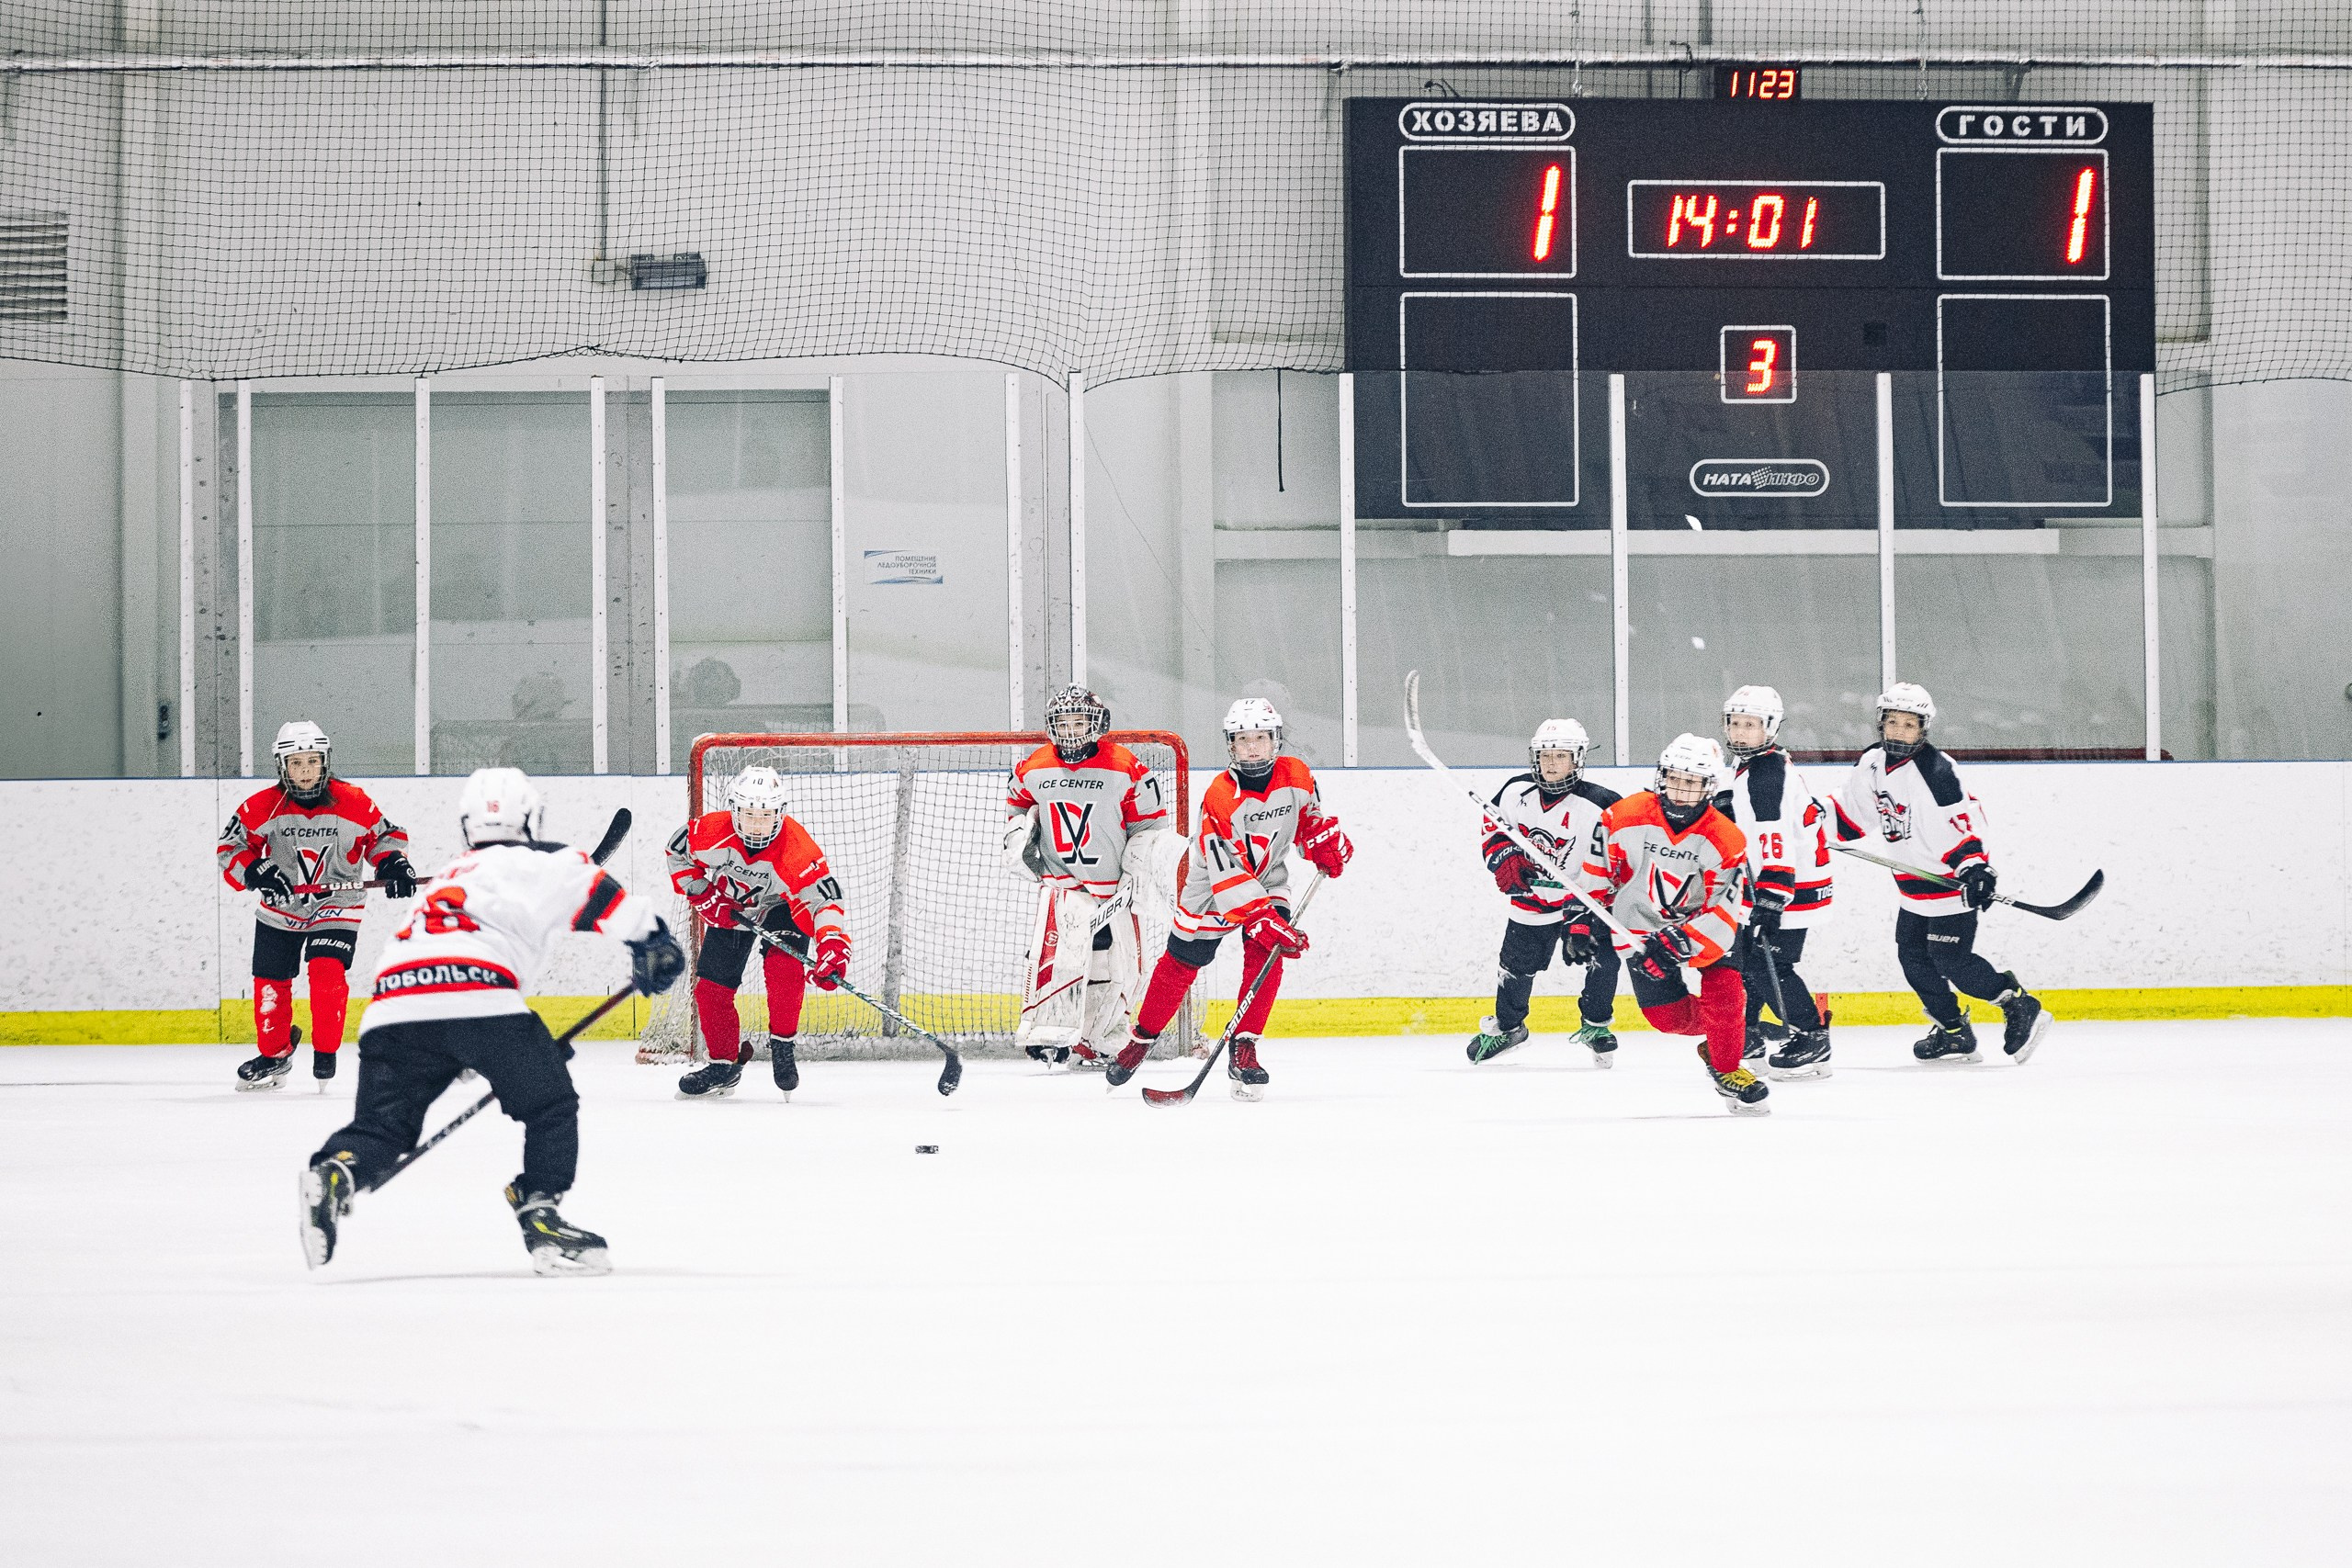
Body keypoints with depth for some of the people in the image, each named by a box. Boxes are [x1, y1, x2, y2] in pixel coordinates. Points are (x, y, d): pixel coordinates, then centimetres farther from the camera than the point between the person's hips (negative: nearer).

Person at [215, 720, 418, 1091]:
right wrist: (257, 872, -21)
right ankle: (275, 1053, 30)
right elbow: (231, 847, -5)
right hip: (280, 907, 2)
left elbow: (385, 834, 1)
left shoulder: (353, 802, -13)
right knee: (270, 983, 7)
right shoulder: (262, 807, -12)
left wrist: (393, 863, -16)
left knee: (327, 972, -21)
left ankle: (325, 1053, -2)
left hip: (337, 905, -2)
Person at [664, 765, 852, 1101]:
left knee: (783, 965, -29)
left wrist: (832, 947, -56)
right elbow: (677, 851, -7)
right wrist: (704, 898, -13)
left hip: (783, 908, -3)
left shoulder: (797, 850, -38)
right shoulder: (712, 832, -28)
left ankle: (782, 1046, -9)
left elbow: (824, 899, -41)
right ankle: (724, 1064, 15)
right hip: (731, 907, 3)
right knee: (711, 986, -2)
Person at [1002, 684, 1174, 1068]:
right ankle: (1037, 1029, -19)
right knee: (1058, 950, -24)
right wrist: (1019, 842, 4)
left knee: (1120, 968, 5)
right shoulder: (1033, 769, 0)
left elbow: (1150, 822, 0)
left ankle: (1094, 1044, 20)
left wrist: (1138, 867, -9)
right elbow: (1016, 806, 20)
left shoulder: (1126, 770, -7)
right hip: (1060, 881, -1)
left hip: (1114, 885, 1)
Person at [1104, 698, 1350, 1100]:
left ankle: (1243, 1049, -12)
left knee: (1266, 956, -17)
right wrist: (1263, 920, -42)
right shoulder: (1219, 798, -31)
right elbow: (1228, 874, -35)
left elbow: (1309, 815, 10)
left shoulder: (1296, 776, -16)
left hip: (1268, 879, 3)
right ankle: (1140, 1040, 19)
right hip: (1212, 885, -3)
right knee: (1181, 961, 2)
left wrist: (1326, 842, -11)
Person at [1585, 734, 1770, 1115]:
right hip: (1641, 924, 1)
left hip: (1702, 923, -1)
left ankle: (1727, 1070, 2)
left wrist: (1677, 943, -35)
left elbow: (1723, 914, -25)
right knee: (1669, 1016, -6)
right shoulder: (1624, 818, -17)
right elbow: (1597, 875, -2)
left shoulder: (1726, 841, -21)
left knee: (1723, 993, -21)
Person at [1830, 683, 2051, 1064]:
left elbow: (1964, 818, -27)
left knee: (1951, 960, -10)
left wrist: (1974, 866, -36)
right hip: (1915, 883, 9)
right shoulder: (1873, 765, 2)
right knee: (1912, 954, 9)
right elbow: (1851, 809, 17)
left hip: (1951, 879, -9)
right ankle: (1953, 1032, 20)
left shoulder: (1935, 769, -23)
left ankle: (2021, 1008, 4)